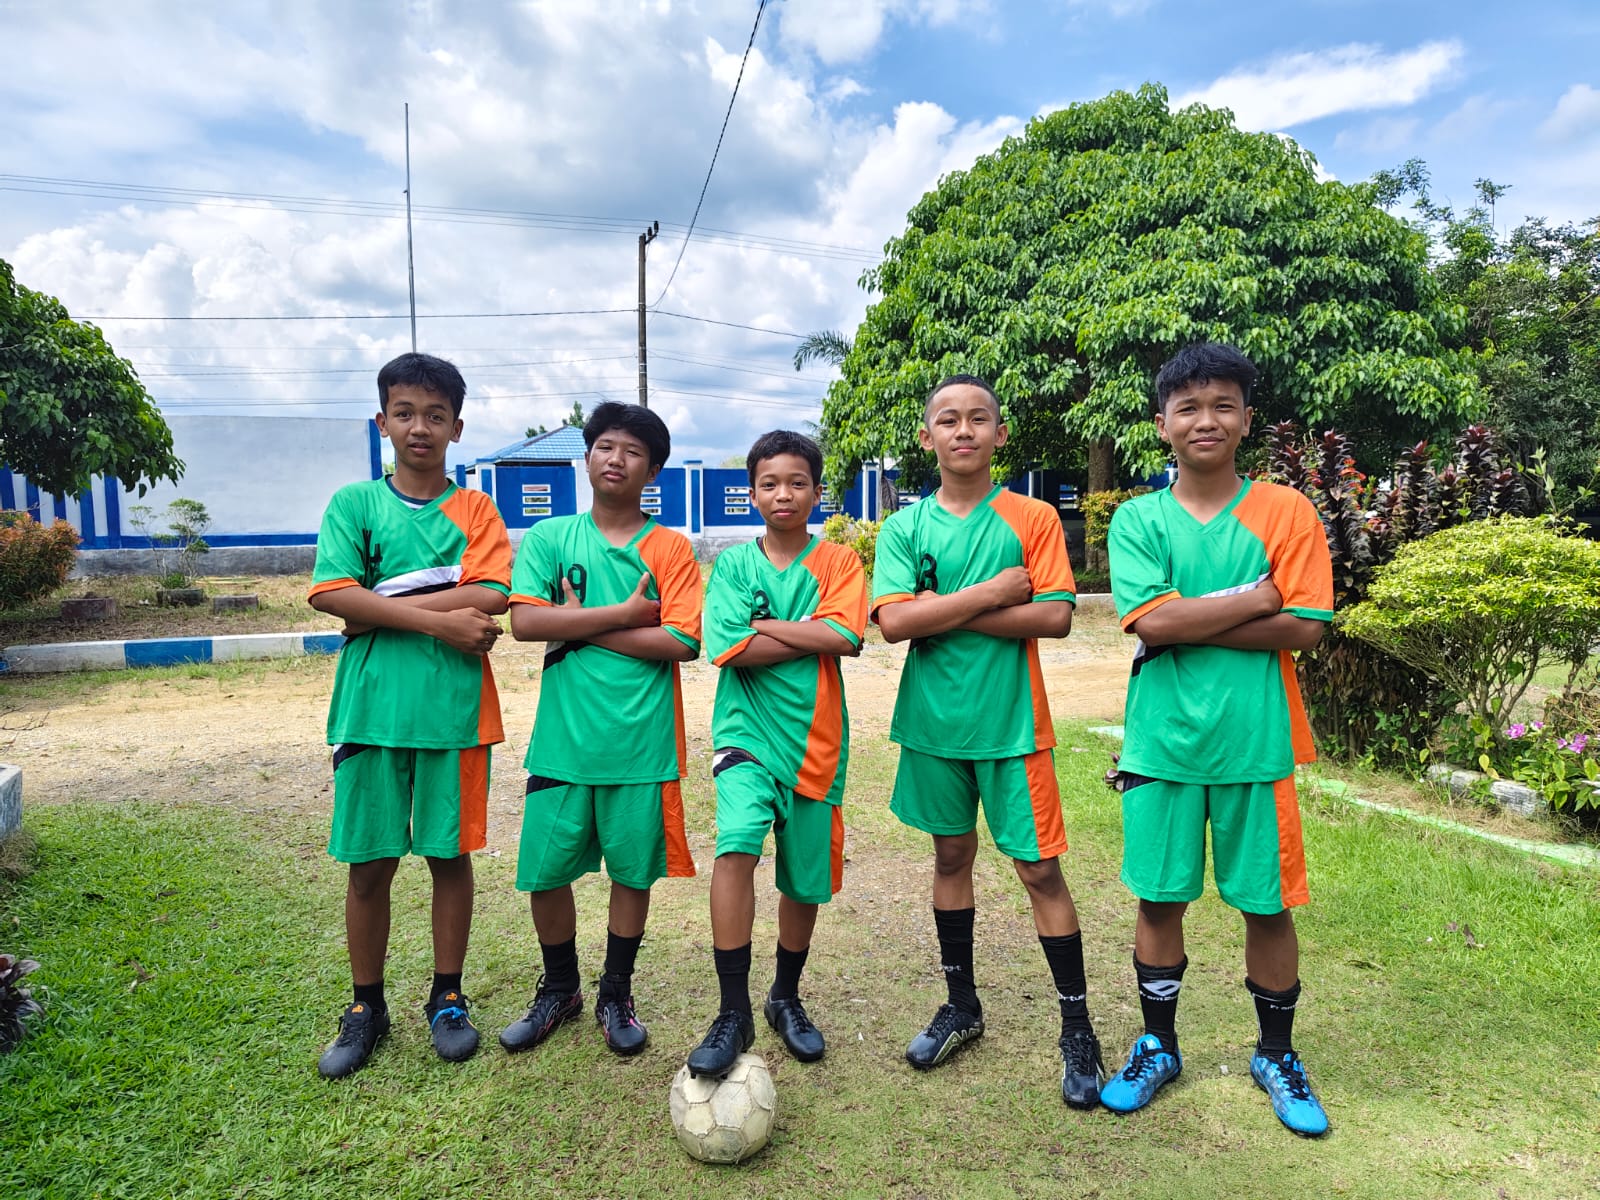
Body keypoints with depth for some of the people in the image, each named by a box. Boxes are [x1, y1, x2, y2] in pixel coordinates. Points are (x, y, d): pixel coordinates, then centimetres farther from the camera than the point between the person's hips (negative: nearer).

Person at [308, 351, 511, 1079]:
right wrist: (439, 619, -15)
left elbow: (489, 600, -10)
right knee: (369, 864, 8)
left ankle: (447, 999, 26)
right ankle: (366, 1008, 27)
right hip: (370, 709, 1)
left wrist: (382, 605, -13)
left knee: (449, 854, 9)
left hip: (453, 710, 0)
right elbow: (330, 593, -9)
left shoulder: (474, 509, 5)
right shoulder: (353, 503, 6)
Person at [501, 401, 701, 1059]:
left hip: (641, 743, -1)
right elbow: (525, 620, -11)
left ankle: (616, 994, 31)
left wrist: (582, 628, -11)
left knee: (633, 870, 9)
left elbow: (681, 641, -12)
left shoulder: (670, 548, 0)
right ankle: (559, 990, 33)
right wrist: (624, 614, -14)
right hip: (562, 739, 1)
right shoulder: (549, 537, 4)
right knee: (545, 872, 8)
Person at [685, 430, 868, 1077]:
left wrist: (764, 625, -11)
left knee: (805, 879, 10)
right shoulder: (734, 562, 3)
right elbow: (731, 648, -11)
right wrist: (811, 633, -10)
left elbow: (844, 638, -14)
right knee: (736, 846, -23)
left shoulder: (839, 561, 3)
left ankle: (785, 998, 35)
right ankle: (734, 1012, -9)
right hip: (748, 731, -1)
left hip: (815, 738, 1)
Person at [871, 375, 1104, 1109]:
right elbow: (893, 621, -13)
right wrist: (993, 592, -16)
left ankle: (1077, 1027, 20)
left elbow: (1055, 617, -13)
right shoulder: (905, 527, 1)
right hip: (934, 720, 3)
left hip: (1011, 723, -2)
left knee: (1039, 868, 3)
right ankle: (962, 1006, 34)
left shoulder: (1033, 519, -3)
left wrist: (944, 614, -15)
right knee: (951, 856, 15)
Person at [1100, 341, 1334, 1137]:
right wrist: (1253, 599, -12)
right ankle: (1157, 1047, 31)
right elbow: (1150, 623, -13)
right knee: (1159, 898, 11)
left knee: (1267, 903, 11)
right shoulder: (1137, 519, 0)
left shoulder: (1286, 511, 0)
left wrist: (1188, 622, -14)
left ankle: (1276, 1055, 34)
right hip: (1161, 741, 0)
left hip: (1256, 742, 0)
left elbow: (1304, 628, -10)